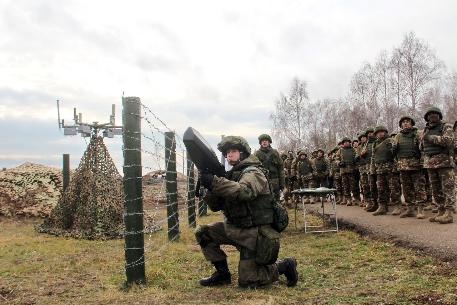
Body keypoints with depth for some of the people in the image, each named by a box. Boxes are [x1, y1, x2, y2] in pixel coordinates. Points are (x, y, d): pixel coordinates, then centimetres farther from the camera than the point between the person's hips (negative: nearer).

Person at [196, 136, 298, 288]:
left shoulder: (253, 172, -14)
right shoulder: (231, 175, 10)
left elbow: (244, 191, -38)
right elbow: (216, 206, 5)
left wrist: (214, 182, -41)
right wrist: (209, 187, -15)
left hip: (253, 231, -8)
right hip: (234, 227, 8)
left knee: (246, 281, -4)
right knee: (203, 233, -3)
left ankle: (284, 266, 15)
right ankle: (222, 273, 9)